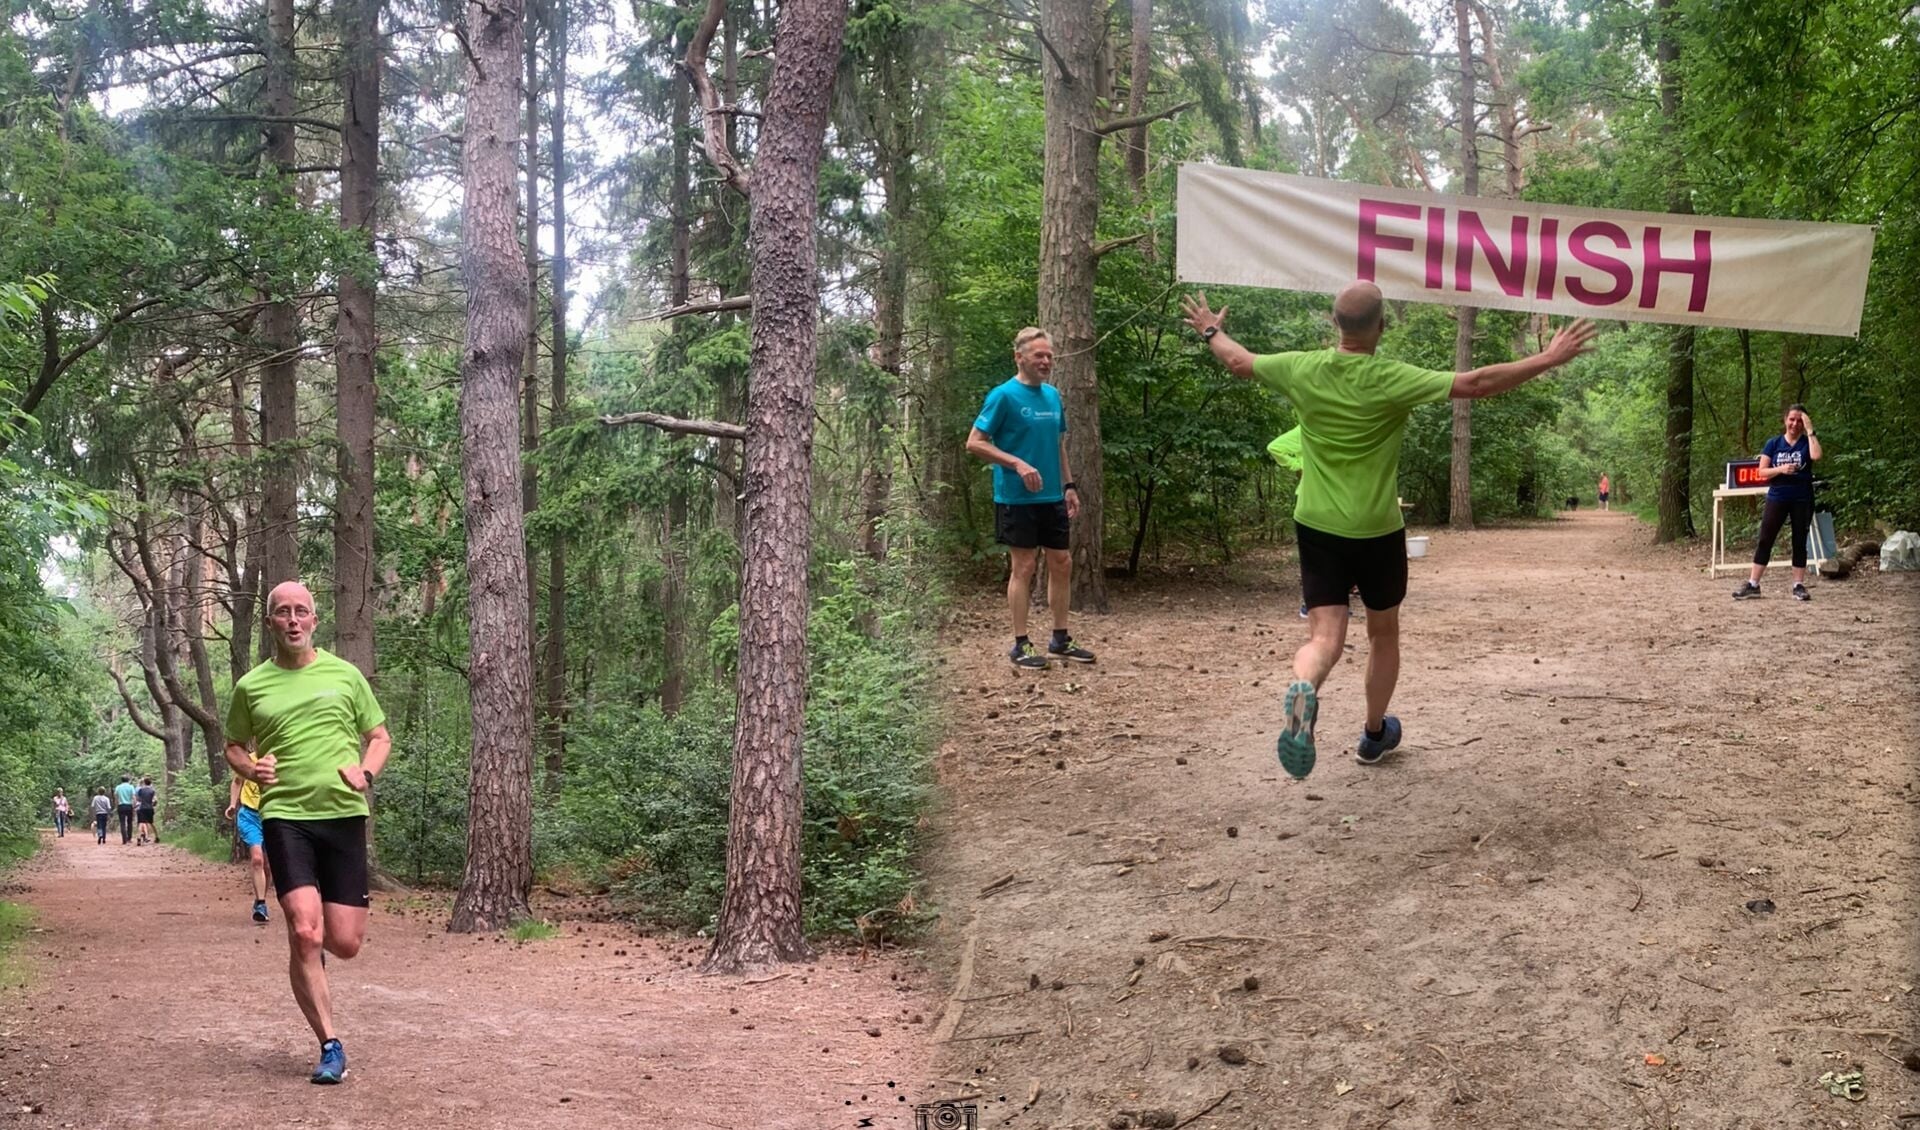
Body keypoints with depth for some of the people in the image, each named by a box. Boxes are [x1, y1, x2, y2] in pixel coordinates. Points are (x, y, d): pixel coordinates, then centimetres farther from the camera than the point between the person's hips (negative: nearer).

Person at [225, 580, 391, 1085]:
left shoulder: (345, 675, 7)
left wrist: (365, 771, -6)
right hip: (285, 816, -1)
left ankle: (308, 951, 38)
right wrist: (251, 769, -3)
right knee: (305, 933, -16)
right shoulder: (251, 686, 7)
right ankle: (331, 1047, -6)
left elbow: (380, 736, 14)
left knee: (345, 942, -1)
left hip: (344, 815, 1)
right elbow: (234, 746, 20)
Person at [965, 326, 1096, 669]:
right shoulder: (1004, 396, -11)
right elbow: (974, 443, -13)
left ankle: (1061, 640, 20)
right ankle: (1020, 645, 6)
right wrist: (1017, 464, -20)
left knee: (1062, 564, 9)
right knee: (1023, 567, -2)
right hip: (1017, 499, -7)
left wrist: (1069, 486, 13)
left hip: (1052, 498, 7)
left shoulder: (1053, 395, 9)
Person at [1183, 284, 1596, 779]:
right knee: (1383, 633, 20)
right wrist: (1550, 359, -15)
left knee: (1325, 636, -2)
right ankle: (1375, 735, 32)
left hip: (1316, 527, 2)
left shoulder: (1302, 369, -6)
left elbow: (1239, 362, 11)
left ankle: (1301, 690, -36)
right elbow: (1476, 384, -21)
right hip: (1376, 532, -2)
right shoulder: (1391, 380, -17)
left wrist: (1211, 331, 32)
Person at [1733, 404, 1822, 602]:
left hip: (1802, 500, 0)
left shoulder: (1806, 443, 1)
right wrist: (1781, 469, -18)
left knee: (1799, 542, 4)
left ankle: (1799, 585, 9)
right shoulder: (1774, 443, 3)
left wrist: (1810, 430, -16)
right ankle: (1753, 584, 2)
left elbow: (1816, 455, -22)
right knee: (1765, 540, 0)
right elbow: (1762, 471, 0)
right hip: (1777, 498, 1)